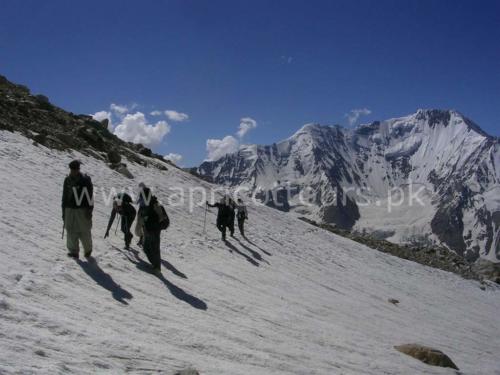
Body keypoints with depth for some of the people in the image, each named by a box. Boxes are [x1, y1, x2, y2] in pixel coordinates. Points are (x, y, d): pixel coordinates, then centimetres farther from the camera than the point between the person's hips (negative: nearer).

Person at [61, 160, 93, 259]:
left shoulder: (85, 180, -6)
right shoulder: (67, 180, 9)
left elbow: (90, 197, -6)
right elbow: (64, 197, 16)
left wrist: (89, 210, -12)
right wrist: (64, 211, 15)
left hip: (82, 210, -4)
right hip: (70, 210, 4)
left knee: (84, 232, 2)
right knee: (71, 232, 0)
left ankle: (88, 250, 19)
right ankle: (74, 251, 6)